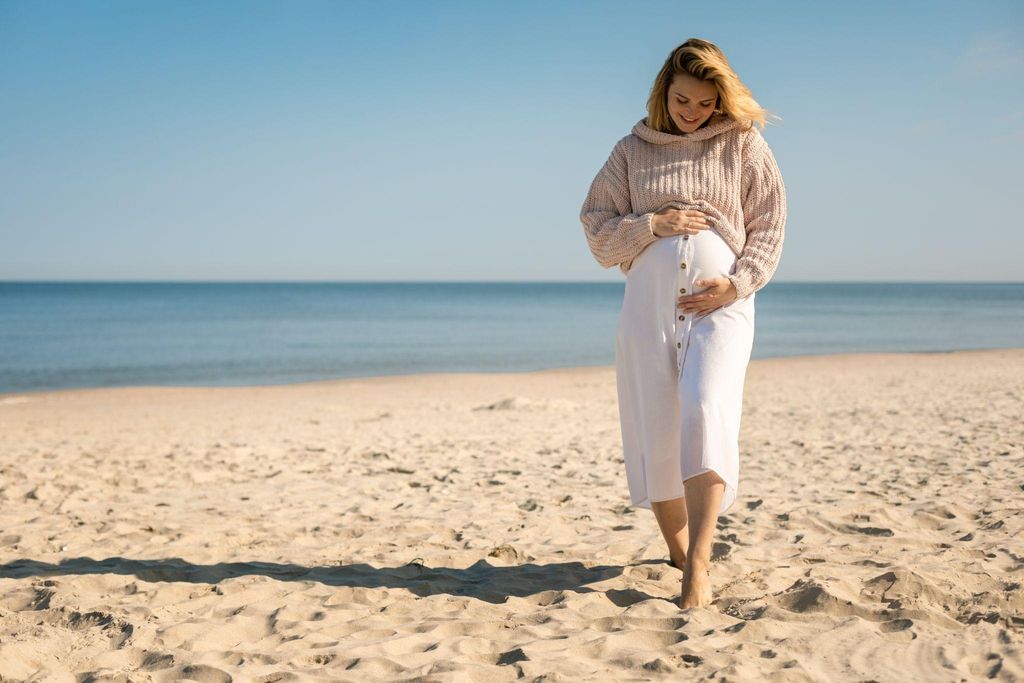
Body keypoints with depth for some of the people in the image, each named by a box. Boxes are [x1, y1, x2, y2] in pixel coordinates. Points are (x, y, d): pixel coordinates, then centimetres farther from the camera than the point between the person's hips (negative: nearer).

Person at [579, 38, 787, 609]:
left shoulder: (744, 144, 8)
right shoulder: (633, 150, 11)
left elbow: (770, 226, 7)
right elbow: (597, 227, 8)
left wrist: (738, 283, -8)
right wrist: (653, 224, -9)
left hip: (720, 305, -2)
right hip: (648, 305, 2)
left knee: (706, 417, -21)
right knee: (655, 434, 2)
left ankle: (699, 564, -24)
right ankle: (679, 553, 20)